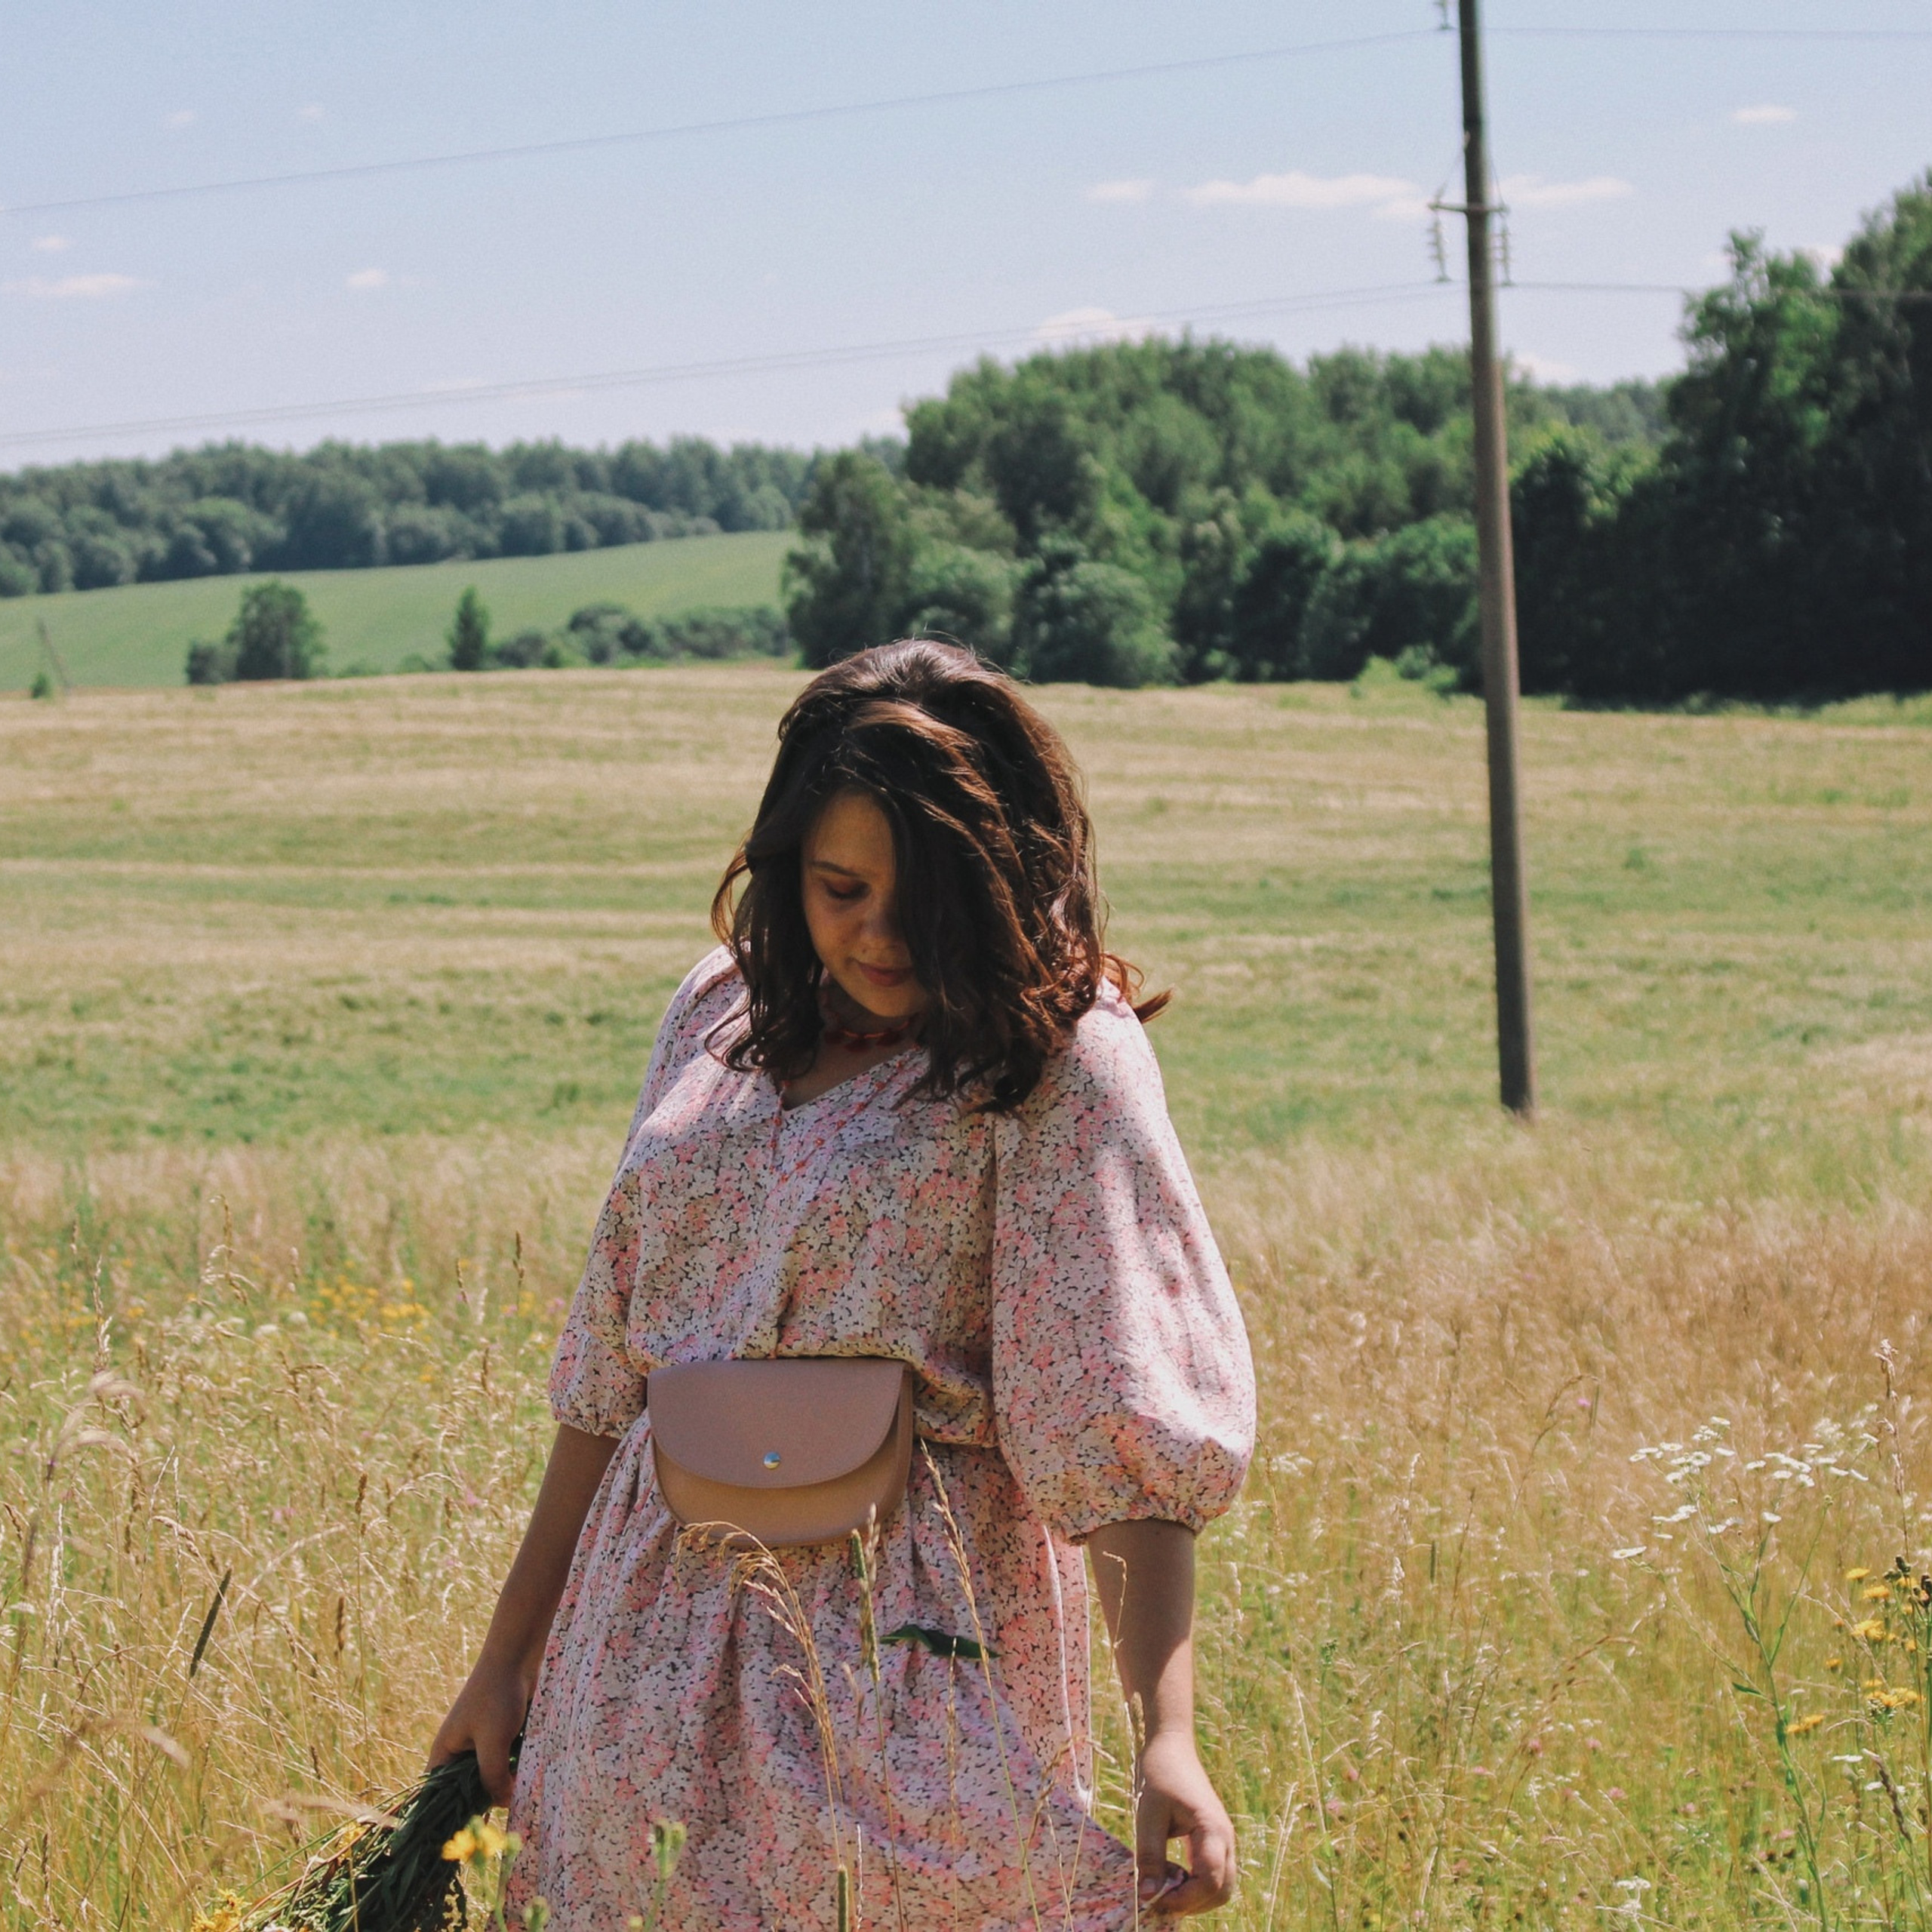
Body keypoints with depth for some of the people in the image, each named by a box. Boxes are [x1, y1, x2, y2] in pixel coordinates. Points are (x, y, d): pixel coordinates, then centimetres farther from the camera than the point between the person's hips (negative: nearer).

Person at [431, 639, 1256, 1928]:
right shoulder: (723, 1013, 8)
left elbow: (1126, 1424, -17)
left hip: (909, 1631, -5)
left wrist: (1168, 1737, -27)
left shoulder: (1059, 1059, -9)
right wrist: (511, 1654, 15)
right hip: (658, 1625, 5)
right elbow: (613, 1360, 13)